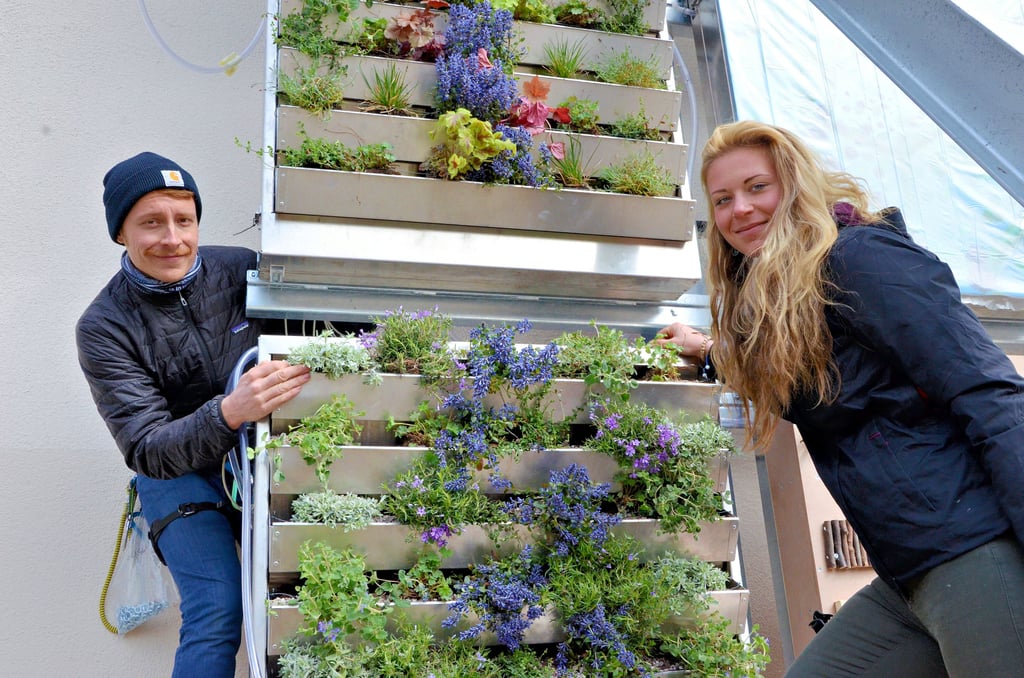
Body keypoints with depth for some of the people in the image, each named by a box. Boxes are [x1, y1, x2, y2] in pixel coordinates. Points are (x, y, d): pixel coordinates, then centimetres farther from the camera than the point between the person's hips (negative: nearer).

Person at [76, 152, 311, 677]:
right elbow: (146, 451, -21)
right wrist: (228, 412, -39)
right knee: (217, 613, -16)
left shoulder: (241, 269, -10)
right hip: (178, 475, -2)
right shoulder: (103, 328, -15)